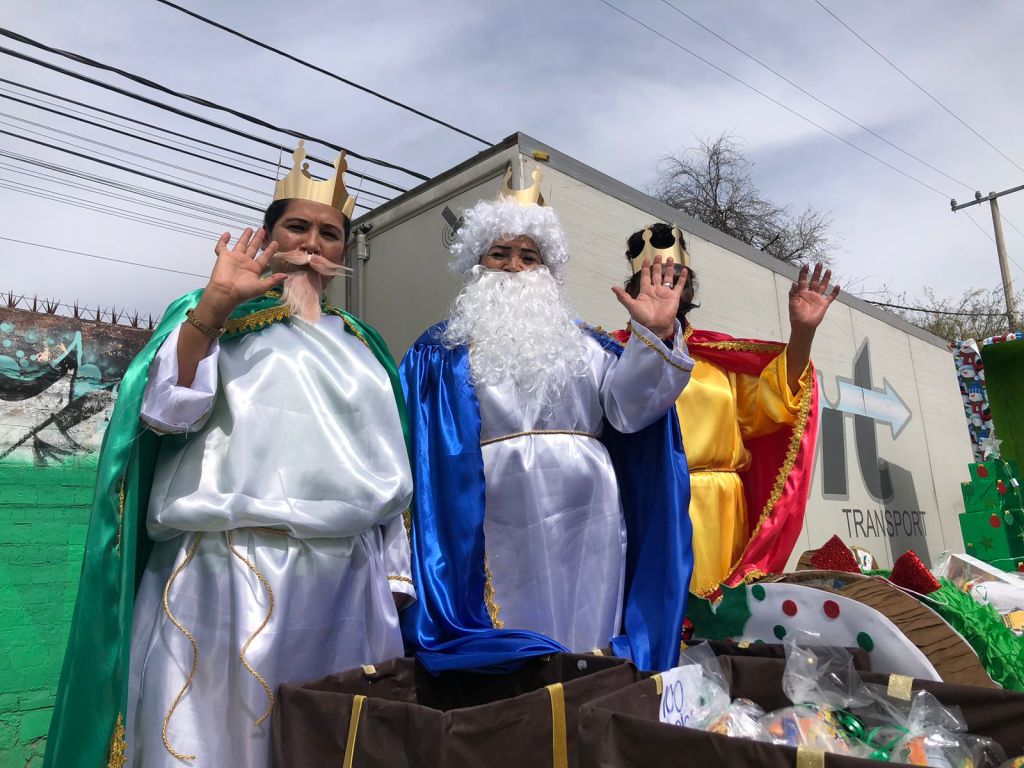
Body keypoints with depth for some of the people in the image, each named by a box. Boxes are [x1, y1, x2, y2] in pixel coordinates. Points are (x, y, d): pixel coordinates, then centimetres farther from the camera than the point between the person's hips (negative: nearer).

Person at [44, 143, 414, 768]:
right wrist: (214, 306, -21)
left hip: (350, 582, 4)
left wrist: (396, 573, 10)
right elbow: (164, 411, -10)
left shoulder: (363, 346, 17)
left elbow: (387, 467, 15)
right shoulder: (222, 319, 6)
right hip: (235, 576, -4)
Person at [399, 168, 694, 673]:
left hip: (585, 526, 2)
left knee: (588, 658, 9)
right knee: (501, 667, 3)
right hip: (498, 532, -2)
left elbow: (629, 408, 1)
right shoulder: (440, 353, 9)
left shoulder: (582, 343, 14)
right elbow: (412, 445, 3)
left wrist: (656, 336, -13)